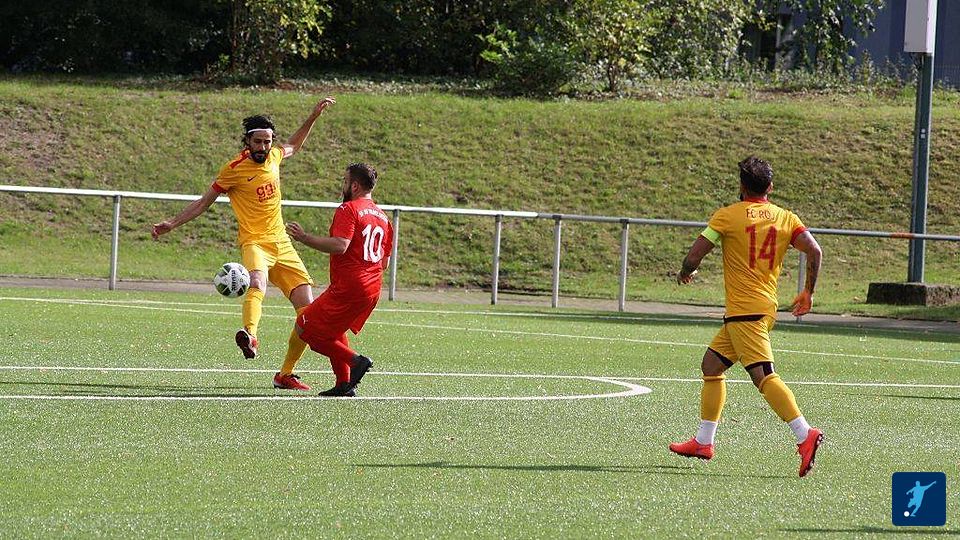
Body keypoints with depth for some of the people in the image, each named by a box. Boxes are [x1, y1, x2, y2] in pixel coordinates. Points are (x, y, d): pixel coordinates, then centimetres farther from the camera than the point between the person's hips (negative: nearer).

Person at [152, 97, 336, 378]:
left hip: (282, 244, 6)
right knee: (257, 283, -38)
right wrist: (172, 223, -5)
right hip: (255, 242, -6)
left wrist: (313, 117, 26)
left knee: (307, 307, -1)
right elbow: (204, 202, 0)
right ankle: (250, 336, -64)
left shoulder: (273, 156, 6)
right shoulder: (234, 169, -9)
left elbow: (293, 146, 32)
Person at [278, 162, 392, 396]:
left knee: (304, 329, -2)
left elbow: (339, 245, -24)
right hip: (373, 289, 9)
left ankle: (355, 361, -15)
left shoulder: (348, 210, -9)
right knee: (334, 330, 26)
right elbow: (385, 262, 19)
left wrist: (304, 237, -18)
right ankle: (345, 384, 15)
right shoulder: (382, 217, 17)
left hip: (347, 287, -9)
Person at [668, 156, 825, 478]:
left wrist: (686, 273, 17)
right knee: (711, 365, 19)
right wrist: (808, 293, 9)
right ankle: (703, 442, 24)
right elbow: (814, 251, -2)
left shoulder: (728, 215, -4)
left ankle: (805, 435, -32)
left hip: (743, 310, -7)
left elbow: (695, 255, -5)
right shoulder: (786, 218, 9)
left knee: (763, 376, -17)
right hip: (767, 307, 7)